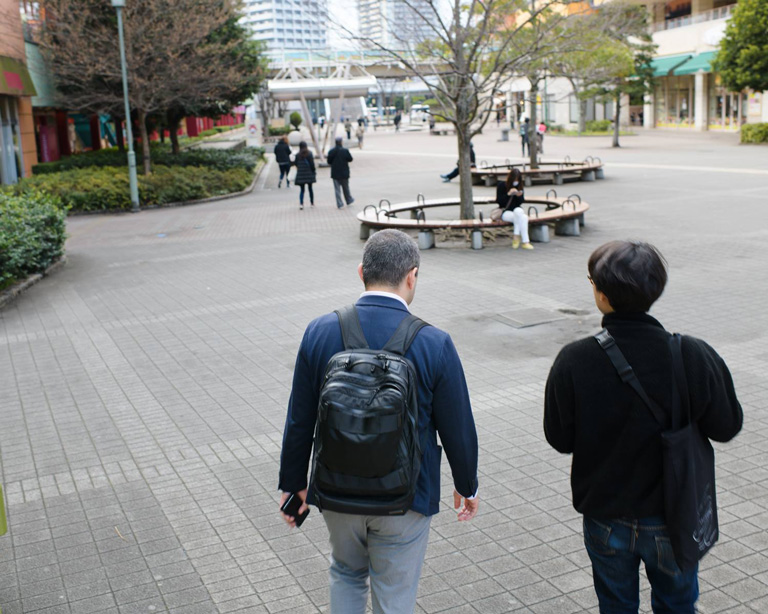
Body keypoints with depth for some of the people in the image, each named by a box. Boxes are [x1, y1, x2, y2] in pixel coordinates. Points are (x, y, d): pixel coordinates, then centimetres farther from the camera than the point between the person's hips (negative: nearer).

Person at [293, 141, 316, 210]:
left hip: (300, 175, 1)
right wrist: (314, 171, 1)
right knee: (310, 188, 14)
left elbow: (295, 163, 4)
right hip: (309, 174, -1)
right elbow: (312, 164, -9)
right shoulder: (309, 154, -7)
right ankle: (312, 203, 21)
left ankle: (301, 203, -13)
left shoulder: (298, 155, -3)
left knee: (302, 189, 4)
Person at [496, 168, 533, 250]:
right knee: (523, 217, -33)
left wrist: (519, 196, -16)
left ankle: (516, 236, -27)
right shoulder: (501, 185, -2)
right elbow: (498, 201, -7)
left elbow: (521, 203, 6)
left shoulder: (520, 187, 9)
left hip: (517, 211, 4)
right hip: (505, 212, -4)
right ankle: (525, 241, -31)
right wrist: (508, 194, -20)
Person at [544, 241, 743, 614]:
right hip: (673, 514, 0)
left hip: (604, 516, 0)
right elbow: (726, 427, -9)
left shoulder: (573, 361, -22)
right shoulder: (694, 356, -22)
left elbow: (559, 439, -11)